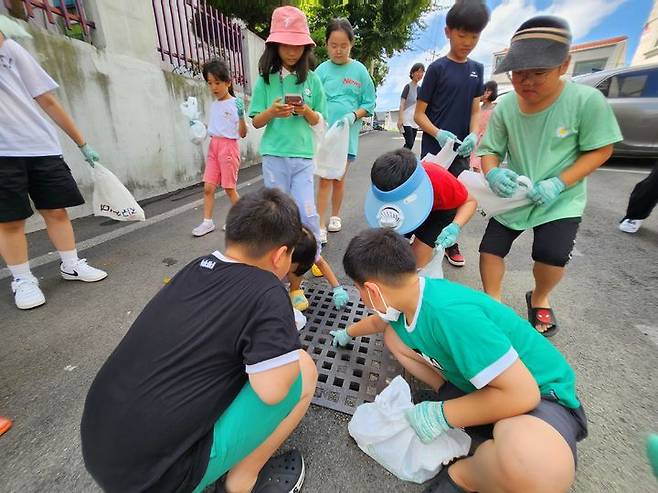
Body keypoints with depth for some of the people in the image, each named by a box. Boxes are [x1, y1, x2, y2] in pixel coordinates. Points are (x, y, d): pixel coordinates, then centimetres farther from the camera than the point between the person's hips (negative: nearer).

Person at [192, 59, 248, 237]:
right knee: (208, 187, 2)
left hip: (228, 146, -6)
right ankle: (207, 222, 11)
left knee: (229, 188, 1)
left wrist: (241, 117, -21)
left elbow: (243, 134, -8)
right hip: (213, 146, 6)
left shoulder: (236, 103, -6)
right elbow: (213, 128, 20)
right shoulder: (214, 105, 13)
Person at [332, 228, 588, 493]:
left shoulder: (449, 313, -38)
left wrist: (441, 415, -23)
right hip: (473, 382, 7)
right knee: (393, 335, 3)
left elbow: (521, 394, -33)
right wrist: (348, 333, 30)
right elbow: (379, 322, 13)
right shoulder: (407, 295, -10)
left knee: (533, 462, -40)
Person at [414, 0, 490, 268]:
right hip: (434, 147, -5)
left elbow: (475, 110, 9)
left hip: (461, 149, 5)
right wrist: (438, 134, -22)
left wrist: (473, 136, -11)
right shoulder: (437, 68, -4)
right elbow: (419, 113, -6)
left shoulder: (477, 69, 10)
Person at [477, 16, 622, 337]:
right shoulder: (505, 107, -10)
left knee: (552, 255, -17)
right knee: (490, 248, -1)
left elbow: (600, 150, -11)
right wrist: (493, 173, -27)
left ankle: (539, 300, 19)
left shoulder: (587, 100, -17)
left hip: (561, 201, -2)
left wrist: (559, 184, -25)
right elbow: (489, 150, -5)